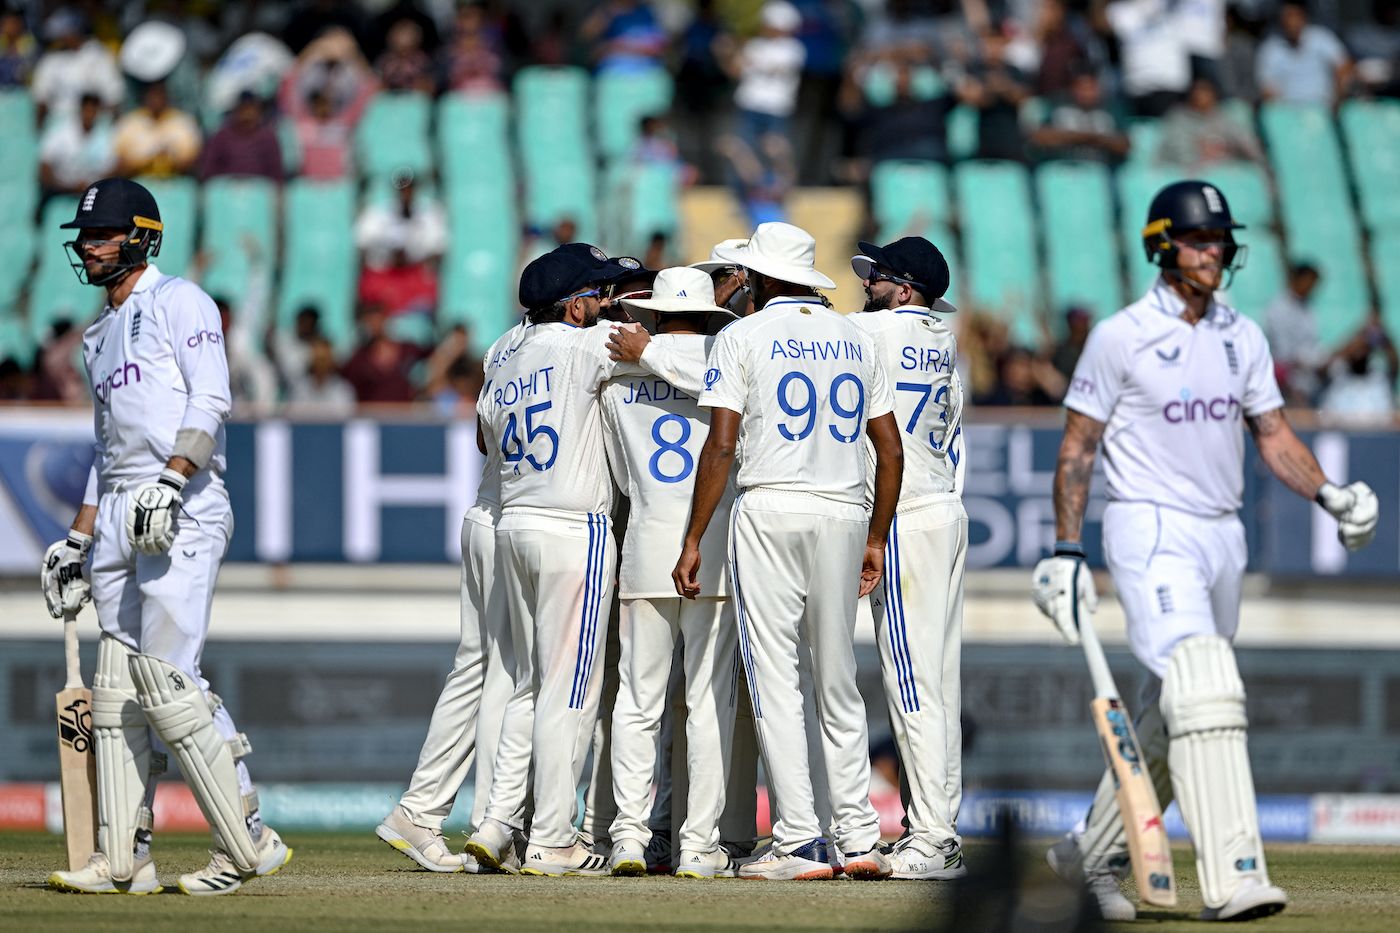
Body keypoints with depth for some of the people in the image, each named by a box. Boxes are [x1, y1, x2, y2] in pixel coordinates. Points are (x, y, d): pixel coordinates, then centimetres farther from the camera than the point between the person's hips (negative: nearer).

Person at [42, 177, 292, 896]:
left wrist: (169, 482, -25)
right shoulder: (101, 336, 25)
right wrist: (76, 541, 21)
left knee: (166, 681, -16)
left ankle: (246, 842, -12)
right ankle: (123, 859, 5)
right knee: (116, 688, 4)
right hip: (118, 517, 9)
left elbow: (210, 400, -14)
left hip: (183, 510, -9)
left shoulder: (178, 301, -1)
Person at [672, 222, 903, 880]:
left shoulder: (743, 337, -1)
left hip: (770, 512, -5)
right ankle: (859, 839, 6)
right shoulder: (854, 338, 14)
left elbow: (722, 446, -9)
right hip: (845, 515, 5)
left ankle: (799, 842, -10)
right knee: (838, 683, 11)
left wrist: (693, 541, -6)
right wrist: (875, 539, 18)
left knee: (774, 679, -4)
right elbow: (890, 450, 12)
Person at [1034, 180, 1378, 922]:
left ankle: (1092, 854, 31)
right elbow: (1076, 448, -3)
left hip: (1222, 538, 7)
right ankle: (1231, 879, -30)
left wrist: (1327, 493, -6)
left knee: (1169, 719, 13)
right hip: (1150, 532, -7)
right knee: (1204, 689, -22)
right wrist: (1065, 551, -9)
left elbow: (1273, 434, 13)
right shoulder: (1120, 338, -6)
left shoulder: (1242, 338, 11)